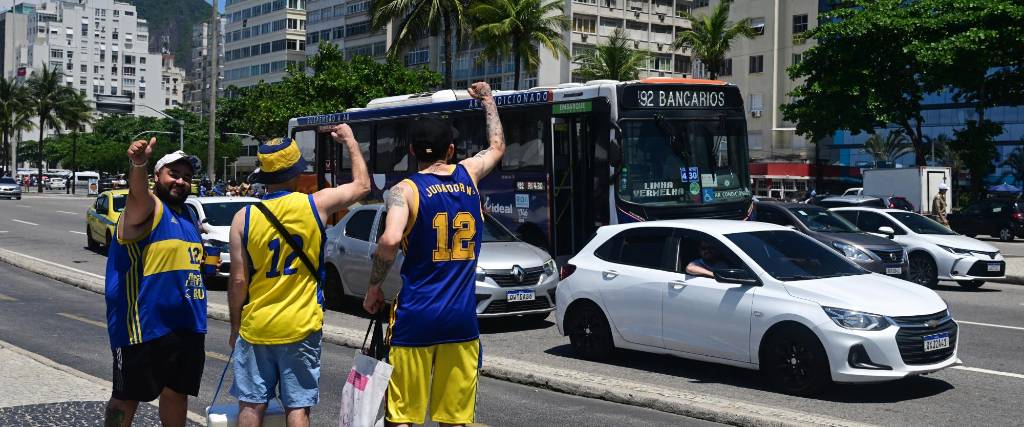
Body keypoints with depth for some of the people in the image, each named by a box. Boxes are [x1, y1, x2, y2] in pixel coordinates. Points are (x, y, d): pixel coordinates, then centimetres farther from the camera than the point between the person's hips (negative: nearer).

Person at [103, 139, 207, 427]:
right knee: (128, 397, 2)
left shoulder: (188, 215, 16)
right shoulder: (148, 207, -9)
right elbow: (138, 192, -34)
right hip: (143, 325, -8)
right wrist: (139, 164, -56)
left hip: (187, 325, 8)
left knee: (177, 392, 16)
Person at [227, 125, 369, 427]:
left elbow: (238, 282, -5)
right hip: (301, 328, -1)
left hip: (255, 327, 1)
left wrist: (234, 328, 8)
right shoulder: (316, 205, -8)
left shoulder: (244, 218, -7)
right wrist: (350, 140, 22)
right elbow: (362, 185, 9)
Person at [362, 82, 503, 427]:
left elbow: (390, 241, -23)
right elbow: (497, 146, 28)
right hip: (462, 317, 3)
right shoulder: (468, 174, 6)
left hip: (415, 317, -3)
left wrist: (373, 288, -8)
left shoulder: (405, 190, -5)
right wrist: (488, 101, 42)